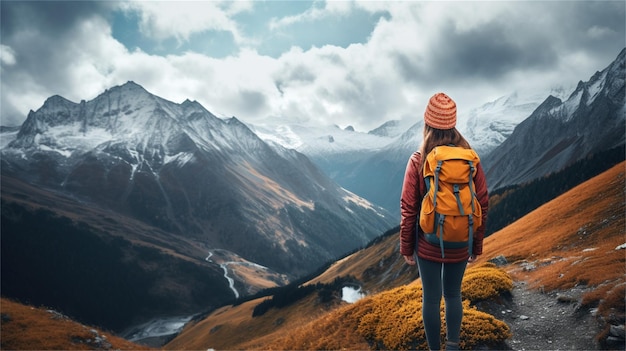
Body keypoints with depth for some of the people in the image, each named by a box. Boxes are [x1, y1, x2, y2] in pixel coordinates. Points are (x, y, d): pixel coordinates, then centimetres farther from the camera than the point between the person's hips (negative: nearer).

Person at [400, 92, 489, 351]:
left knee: (431, 298, 11)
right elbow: (482, 205, -3)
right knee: (453, 295, 20)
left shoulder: (418, 161, -14)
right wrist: (477, 245, 9)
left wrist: (406, 248, 1)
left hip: (428, 244, -2)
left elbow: (408, 209, -11)